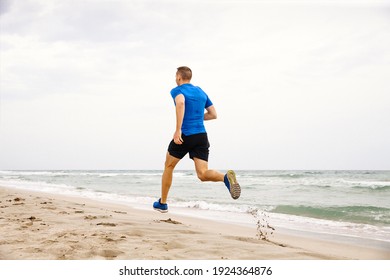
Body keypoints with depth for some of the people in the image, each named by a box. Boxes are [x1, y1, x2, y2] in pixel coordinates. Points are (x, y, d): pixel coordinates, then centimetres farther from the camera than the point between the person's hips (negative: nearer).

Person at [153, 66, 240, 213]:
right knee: (203, 174, -4)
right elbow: (213, 114, 20)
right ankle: (226, 177, -35)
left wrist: (178, 130, -27)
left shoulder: (177, 90, 1)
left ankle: (162, 203, 27)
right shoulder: (201, 92, 20)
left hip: (185, 135, -4)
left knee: (168, 167, 18)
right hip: (202, 136, 4)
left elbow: (180, 103, -23)